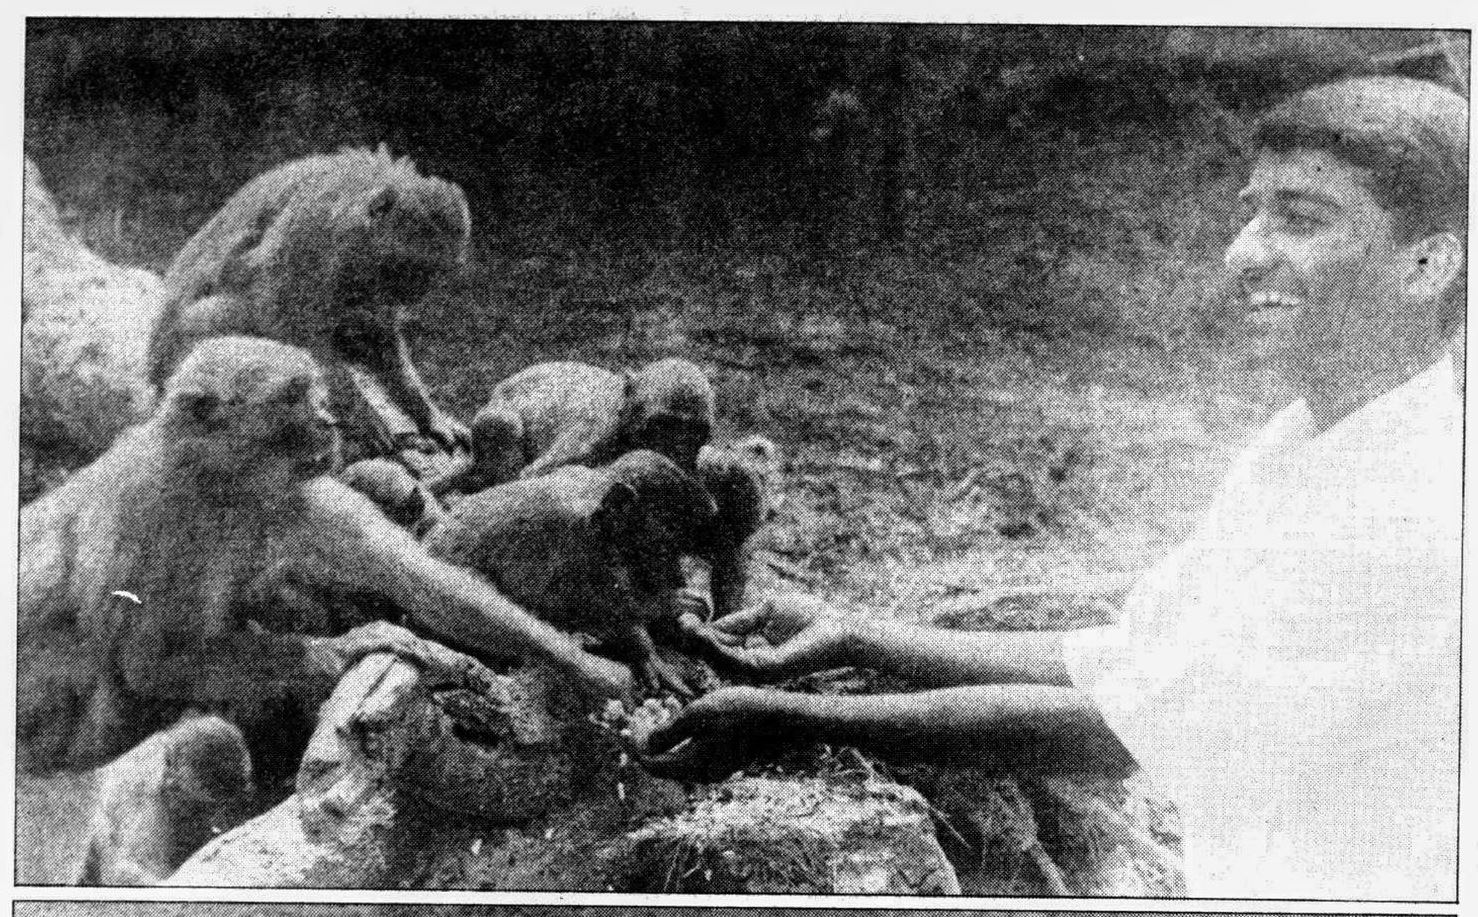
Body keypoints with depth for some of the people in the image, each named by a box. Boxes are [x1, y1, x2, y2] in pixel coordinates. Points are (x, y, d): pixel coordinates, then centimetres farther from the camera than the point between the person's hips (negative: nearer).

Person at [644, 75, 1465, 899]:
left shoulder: (1418, 511, -22)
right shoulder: (1300, 444, 6)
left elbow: (1121, 730, -20)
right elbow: (1129, 662, 8)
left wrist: (795, 721, -17)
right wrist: (854, 638, 2)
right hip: (1239, 882, 7)